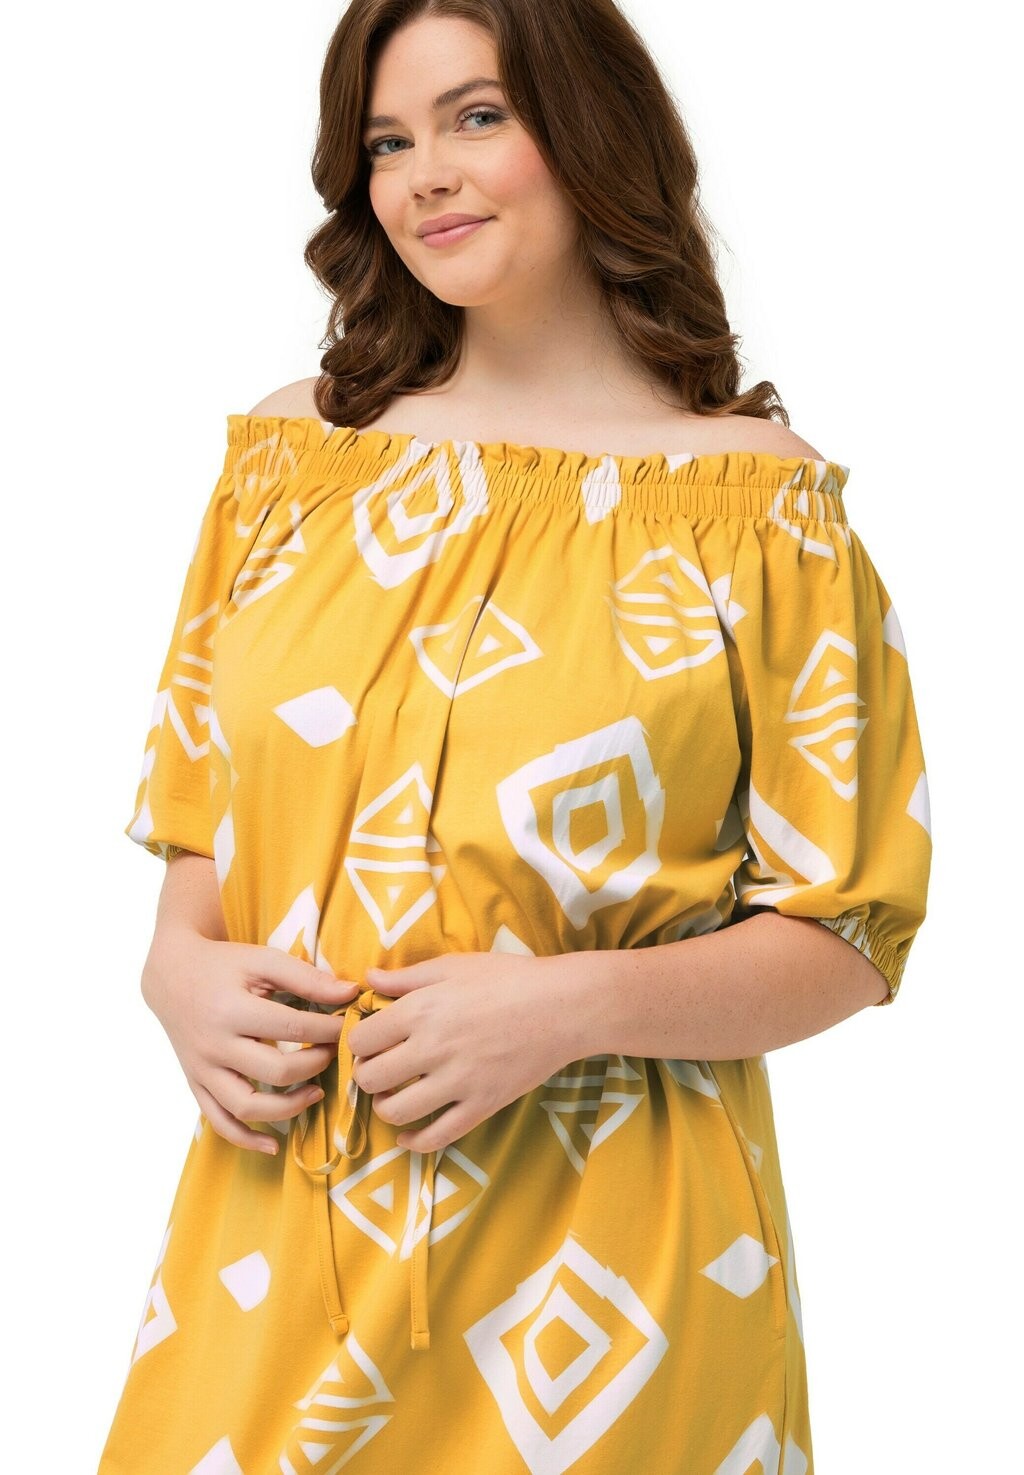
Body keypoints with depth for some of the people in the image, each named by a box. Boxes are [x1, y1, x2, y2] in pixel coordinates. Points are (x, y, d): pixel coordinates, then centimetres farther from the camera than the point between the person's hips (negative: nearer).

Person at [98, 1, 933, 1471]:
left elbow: (843, 939, -5)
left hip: (600, 1248, -3)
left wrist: (576, 1003, -20)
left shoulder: (761, 502, -5)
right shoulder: (300, 449, 7)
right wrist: (181, 969, -5)